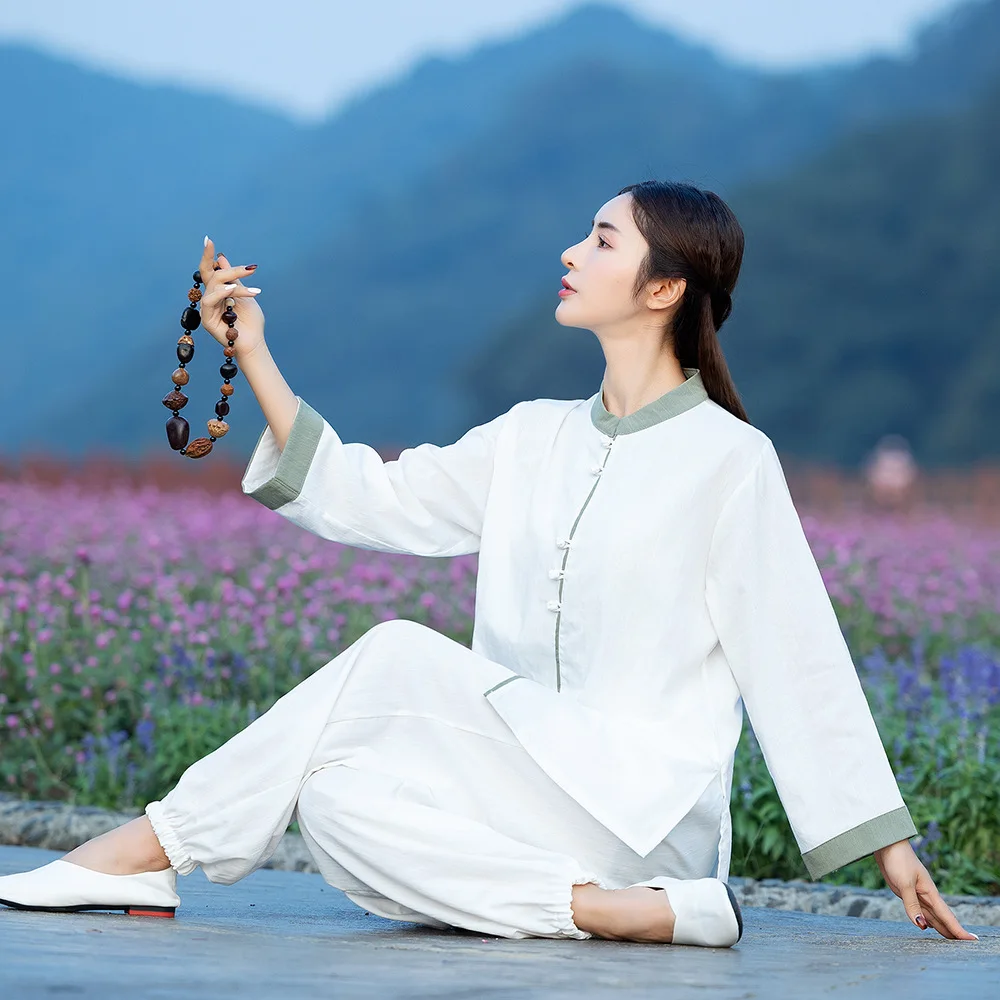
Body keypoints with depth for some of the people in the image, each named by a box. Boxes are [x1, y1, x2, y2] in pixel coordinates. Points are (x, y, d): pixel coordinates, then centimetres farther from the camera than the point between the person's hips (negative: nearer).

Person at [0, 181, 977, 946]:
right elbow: (359, 496, 11)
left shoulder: (729, 459, -4)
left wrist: (891, 847, -4)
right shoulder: (533, 438, 14)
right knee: (336, 800, -19)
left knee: (400, 653, -21)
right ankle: (614, 911, -18)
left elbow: (796, 659, -4)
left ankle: (152, 847, -14)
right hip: (531, 778, 7)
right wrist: (254, 358, 4)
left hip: (650, 813, -7)